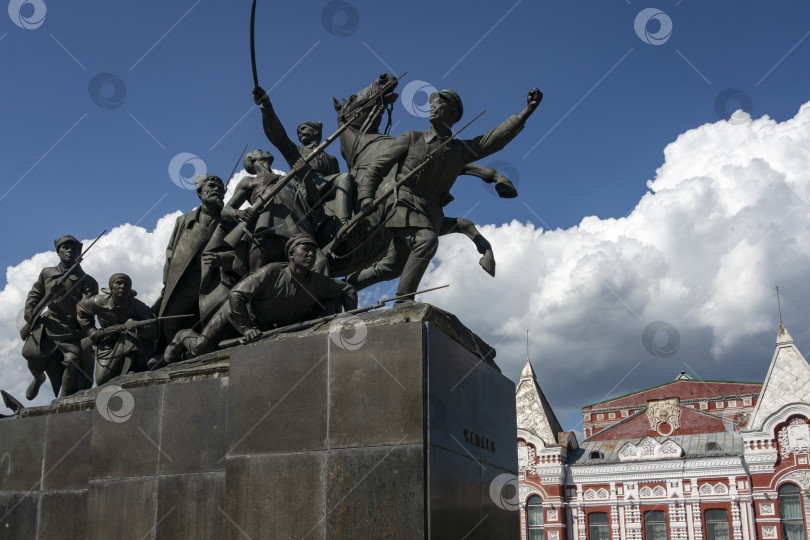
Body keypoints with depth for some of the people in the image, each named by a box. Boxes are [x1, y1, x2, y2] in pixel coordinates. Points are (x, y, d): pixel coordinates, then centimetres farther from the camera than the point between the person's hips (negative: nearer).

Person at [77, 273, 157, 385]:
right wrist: (91, 331, -1)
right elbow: (80, 309, 8)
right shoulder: (99, 302, -15)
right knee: (102, 380, -10)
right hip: (108, 345, 0)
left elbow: (153, 332, -29)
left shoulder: (138, 306, -20)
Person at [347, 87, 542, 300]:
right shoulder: (411, 139, 9)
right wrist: (366, 196, -8)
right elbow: (376, 168, 8)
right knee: (427, 239, -30)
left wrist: (526, 112, -9)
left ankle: (350, 283, 19)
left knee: (392, 267, -3)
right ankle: (404, 299, -26)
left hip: (430, 214, 3)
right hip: (403, 203, -3)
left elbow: (496, 138, 2)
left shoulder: (461, 150, 14)